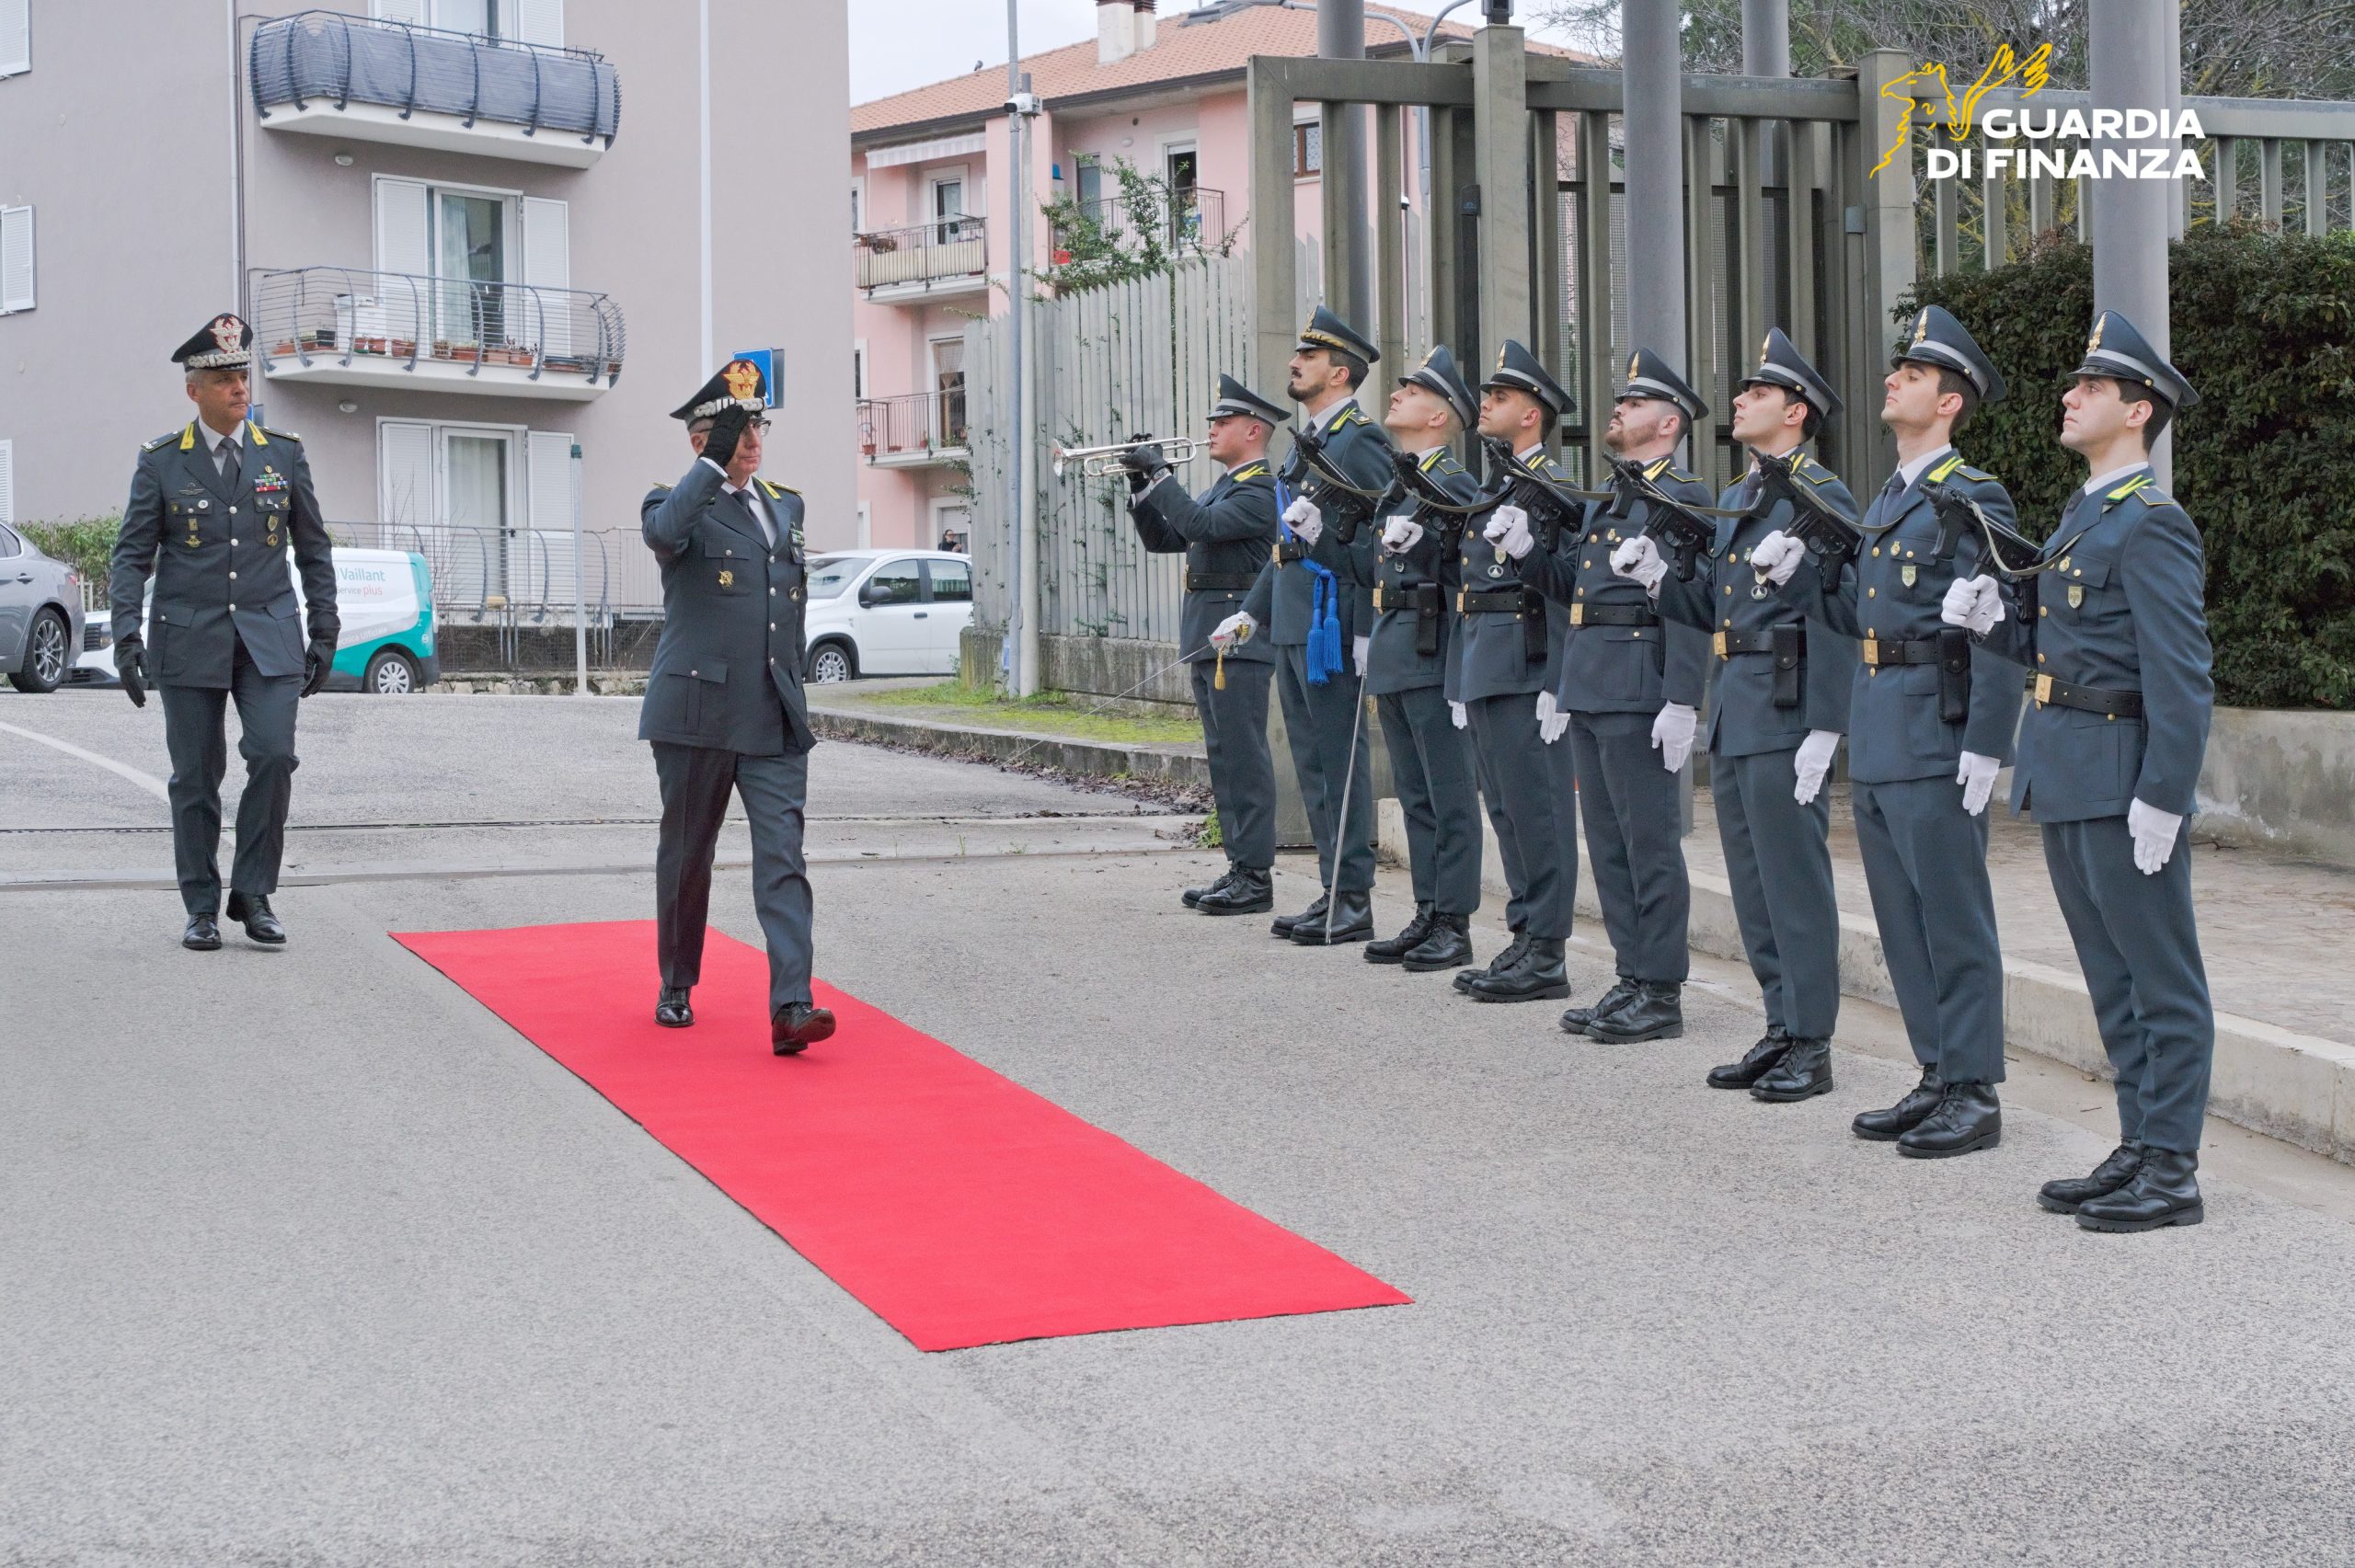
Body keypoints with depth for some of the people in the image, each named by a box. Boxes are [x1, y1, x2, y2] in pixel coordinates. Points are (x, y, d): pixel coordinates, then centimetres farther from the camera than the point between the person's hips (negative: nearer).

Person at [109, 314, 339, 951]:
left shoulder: (284, 453, 6)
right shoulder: (161, 462, 2)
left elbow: (313, 548, 11)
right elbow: (132, 554, 2)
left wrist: (323, 634, 7)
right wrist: (127, 635, -10)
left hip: (269, 635, 1)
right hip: (189, 637, -1)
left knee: (273, 756, -15)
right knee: (195, 777, 2)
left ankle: (253, 894, -1)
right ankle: (202, 909, 13)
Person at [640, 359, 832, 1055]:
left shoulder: (785, 506, 17)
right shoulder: (679, 503, -1)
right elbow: (663, 533, -28)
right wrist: (713, 465, -28)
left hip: (774, 718, 4)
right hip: (698, 711, -4)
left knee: (783, 858, -9)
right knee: (687, 855, 9)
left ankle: (790, 1007, -17)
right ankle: (677, 987, 27)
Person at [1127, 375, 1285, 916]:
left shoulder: (1260, 491, -10)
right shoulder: (1220, 489, 21)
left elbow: (1200, 525, -23)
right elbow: (1161, 538, 21)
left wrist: (1161, 474, -15)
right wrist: (1141, 485, 8)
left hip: (1240, 642, -10)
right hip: (1209, 642, 10)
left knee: (1245, 758, -9)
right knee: (1225, 758, 11)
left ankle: (1256, 876, -8)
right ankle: (1239, 867, 15)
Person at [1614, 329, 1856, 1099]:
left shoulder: (1821, 497, -11)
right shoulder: (1734, 499, 17)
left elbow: (1834, 622, -16)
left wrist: (1824, 730, -21)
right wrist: (1657, 577, 0)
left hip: (1784, 712, -9)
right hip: (1732, 709, 9)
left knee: (1795, 879, -3)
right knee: (1752, 882, 13)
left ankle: (1811, 1047, 4)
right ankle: (1782, 1029, 22)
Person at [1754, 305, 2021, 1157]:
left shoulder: (1974, 501, -10)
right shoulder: (1888, 501, 17)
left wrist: (1986, 744, -20)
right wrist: (1797, 570, 4)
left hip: (1936, 741, -9)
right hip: (1875, 740, 9)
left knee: (1955, 920, -3)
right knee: (1902, 920, 13)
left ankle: (1975, 1094, 4)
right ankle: (1938, 1078, 22)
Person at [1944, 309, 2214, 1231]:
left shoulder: (2152, 525, -14)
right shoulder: (2081, 515, 16)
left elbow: (2181, 676, -19)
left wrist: (2161, 798, -23)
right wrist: (1994, 618, 0)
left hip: (2122, 775, -10)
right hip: (2066, 776, 10)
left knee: (2162, 980, -2)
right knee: (2112, 978, 15)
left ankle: (2172, 1174, 3)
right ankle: (2140, 1147, 23)